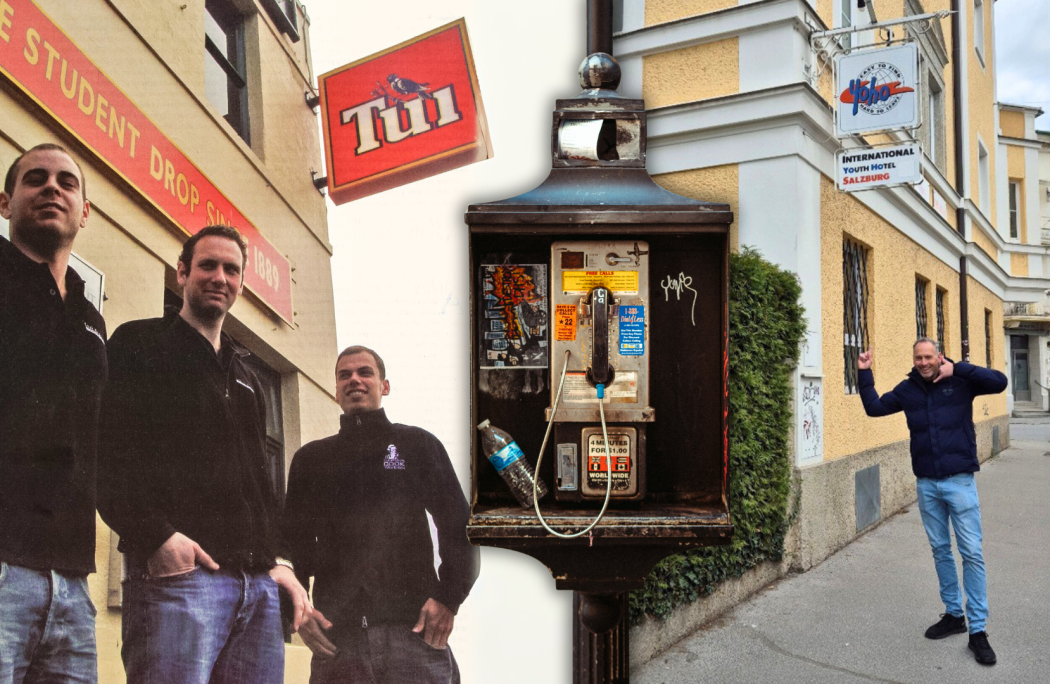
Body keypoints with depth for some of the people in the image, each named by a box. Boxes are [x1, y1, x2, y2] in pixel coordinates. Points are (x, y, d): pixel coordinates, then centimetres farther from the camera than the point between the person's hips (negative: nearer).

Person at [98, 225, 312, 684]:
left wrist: (277, 560, 11)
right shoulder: (139, 345, 7)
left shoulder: (245, 377, 26)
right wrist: (156, 537, -18)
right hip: (178, 572, -6)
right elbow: (108, 453, -6)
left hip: (258, 586, 6)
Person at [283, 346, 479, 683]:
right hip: (336, 635, 2)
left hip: (412, 627, -2)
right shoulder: (310, 458, 19)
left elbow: (458, 526, 8)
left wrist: (448, 598, -6)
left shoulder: (417, 444, 12)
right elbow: (294, 542, 17)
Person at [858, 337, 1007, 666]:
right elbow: (874, 407, 9)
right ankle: (953, 614, 28)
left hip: (959, 481, -4)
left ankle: (978, 629, 4)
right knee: (941, 550, 13)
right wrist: (865, 374, 1)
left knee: (971, 553, -3)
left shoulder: (960, 382, -6)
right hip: (926, 485, 4)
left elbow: (999, 382, -19)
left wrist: (957, 368, -23)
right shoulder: (908, 389, 4)